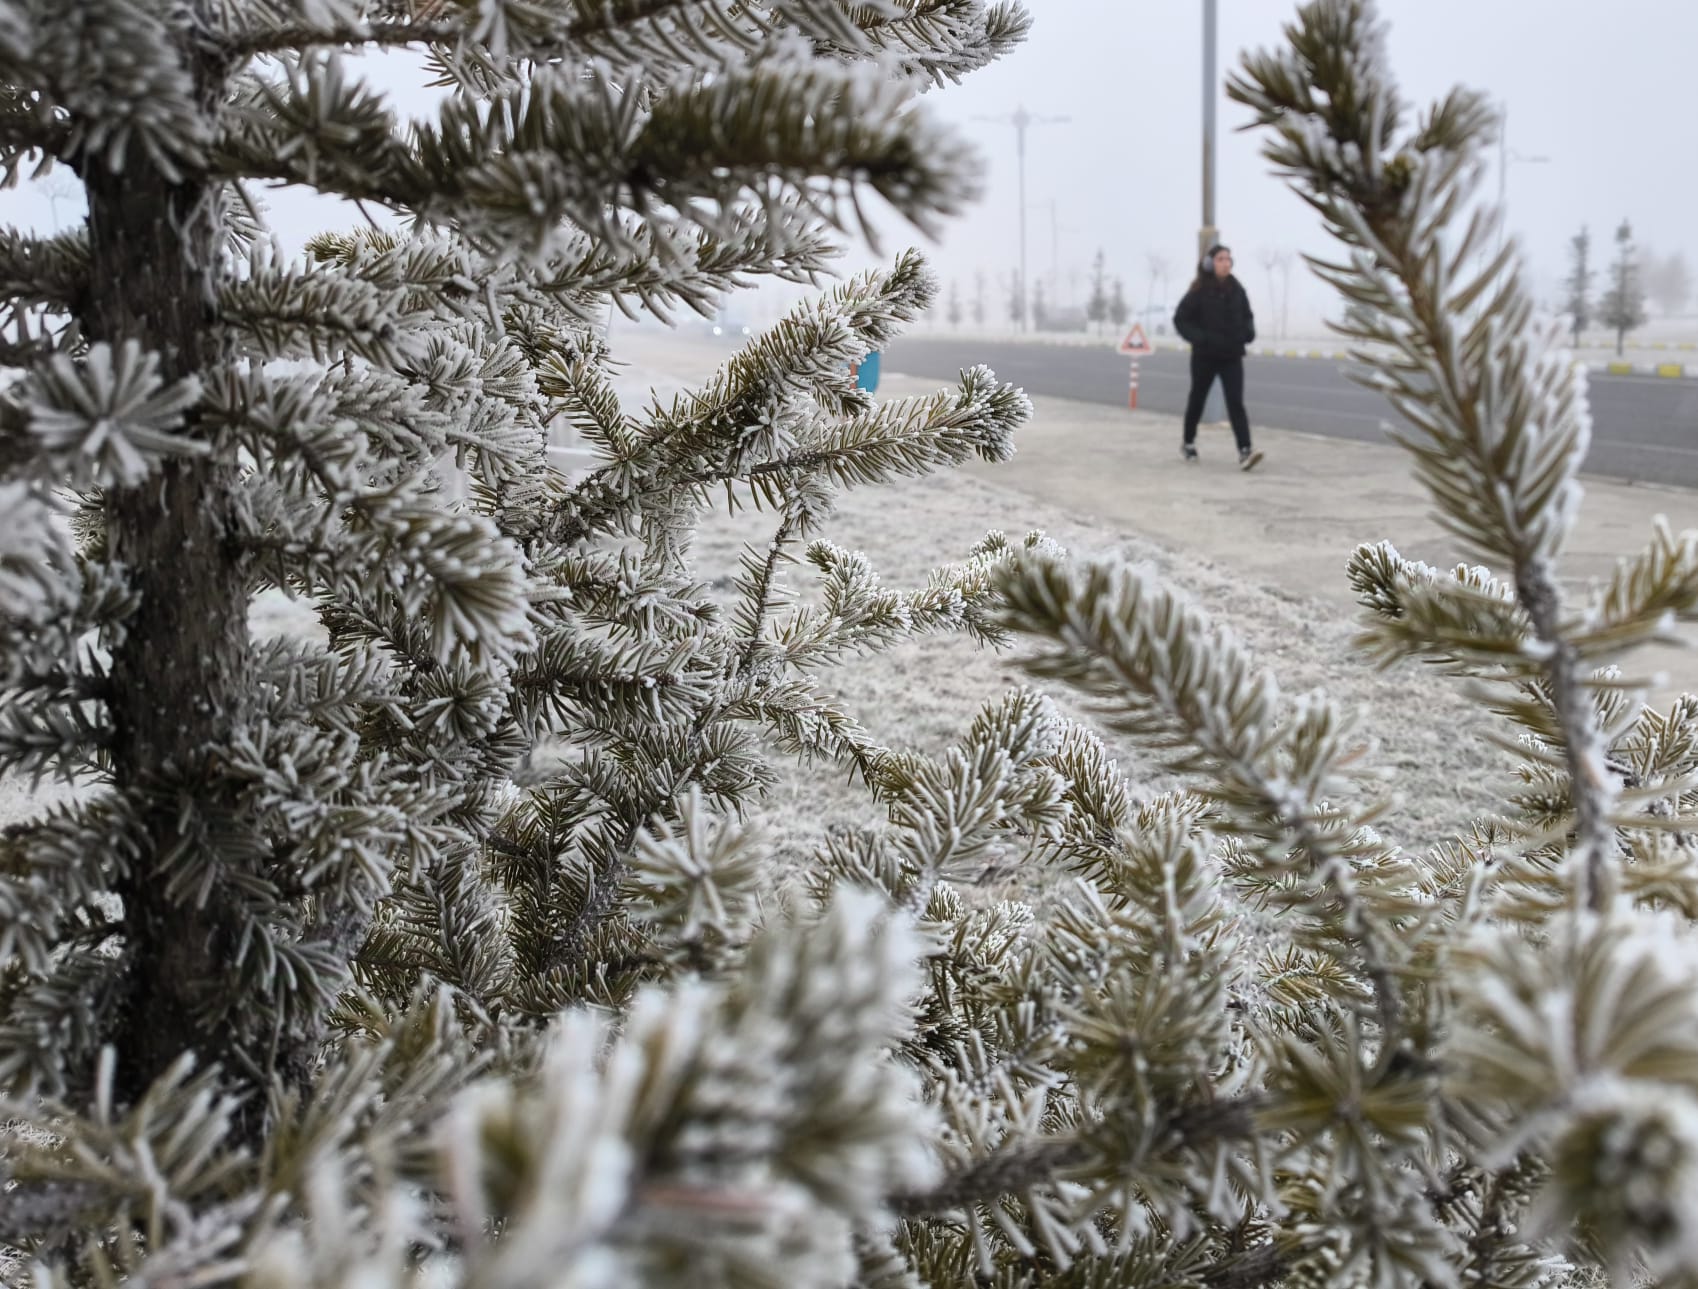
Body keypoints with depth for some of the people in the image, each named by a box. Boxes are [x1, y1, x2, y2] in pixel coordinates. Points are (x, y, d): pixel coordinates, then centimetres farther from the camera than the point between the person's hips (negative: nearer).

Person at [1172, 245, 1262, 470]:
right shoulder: (1199, 291, -10)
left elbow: (1247, 315, 17)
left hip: (1232, 356, 2)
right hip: (1205, 356, -2)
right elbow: (1180, 319, -8)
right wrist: (1200, 337, -20)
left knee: (1236, 402, -11)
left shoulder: (1236, 289, 2)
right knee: (1197, 400, 14)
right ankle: (1188, 443, 36)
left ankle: (1245, 451, -20)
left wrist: (1249, 331, -4)